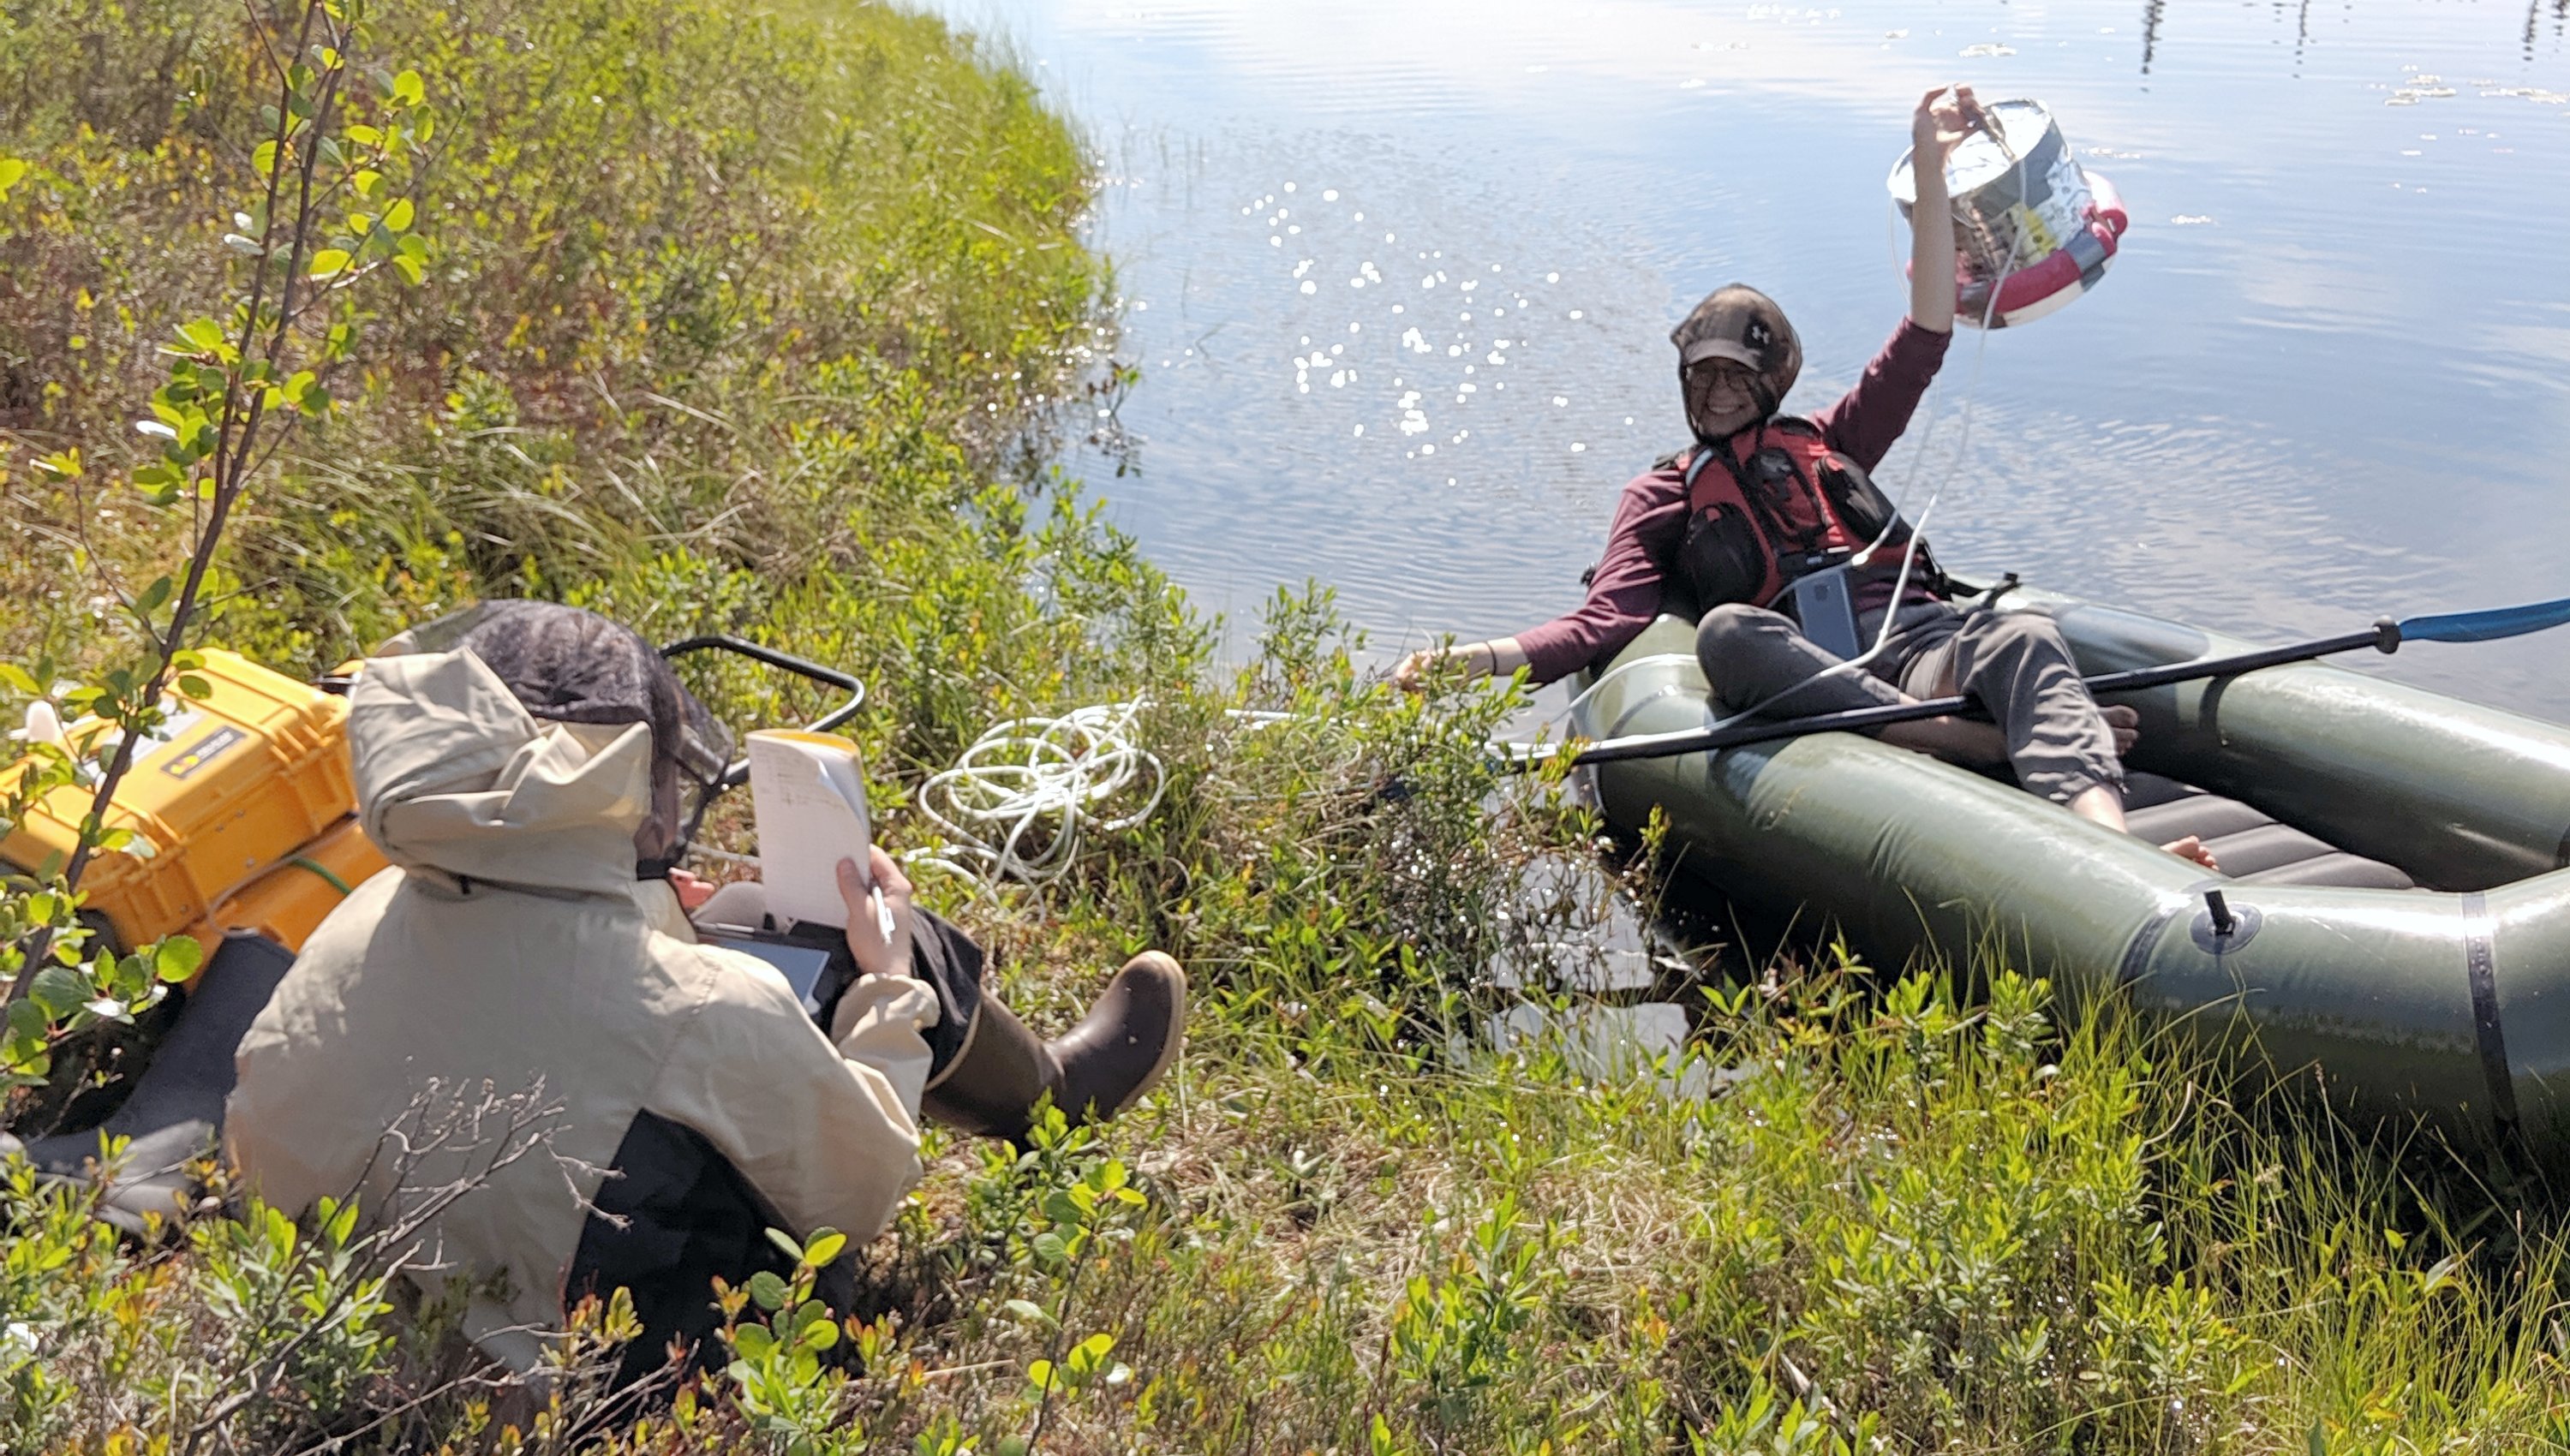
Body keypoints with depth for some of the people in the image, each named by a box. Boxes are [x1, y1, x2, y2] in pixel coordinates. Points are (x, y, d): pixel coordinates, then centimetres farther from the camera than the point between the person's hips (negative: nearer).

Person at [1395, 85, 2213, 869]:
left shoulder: (1825, 442, 31)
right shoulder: (1661, 496, 24)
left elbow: (1926, 333, 23)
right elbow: (1601, 625, 8)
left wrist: (1930, 168, 17)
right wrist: (1468, 661, -10)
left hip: (1916, 640, 3)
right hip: (1802, 678, -2)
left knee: (2026, 639, -31)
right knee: (1725, 630, -37)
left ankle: (2115, 849, -57)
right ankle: (1974, 740, -45)